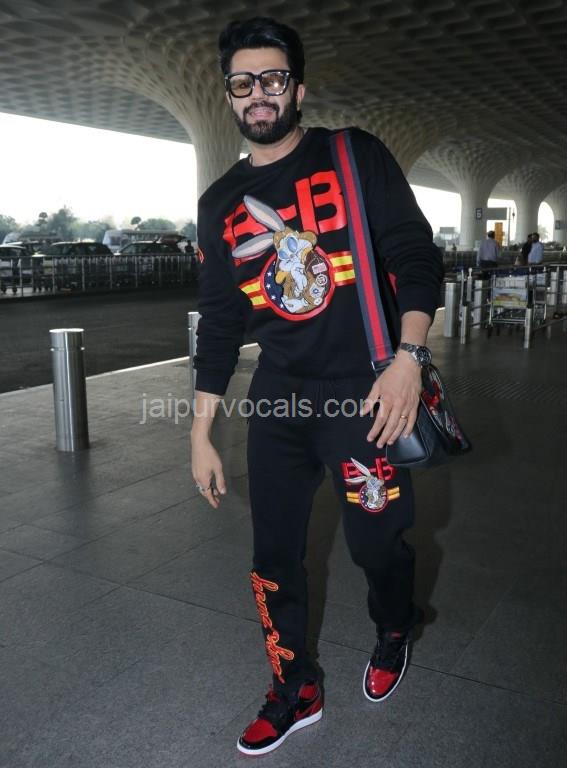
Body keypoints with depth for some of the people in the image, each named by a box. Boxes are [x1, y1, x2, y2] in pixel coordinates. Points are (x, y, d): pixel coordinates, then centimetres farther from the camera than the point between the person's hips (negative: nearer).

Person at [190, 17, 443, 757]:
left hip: (362, 389, -3)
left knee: (376, 541, 2)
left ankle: (394, 635, 38)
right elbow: (219, 322, 9)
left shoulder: (355, 157, -2)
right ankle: (294, 693, 31)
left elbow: (415, 255, -6)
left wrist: (408, 357, -21)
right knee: (273, 557, 8)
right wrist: (201, 433, 7)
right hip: (278, 398, 4)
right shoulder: (220, 203, 8)